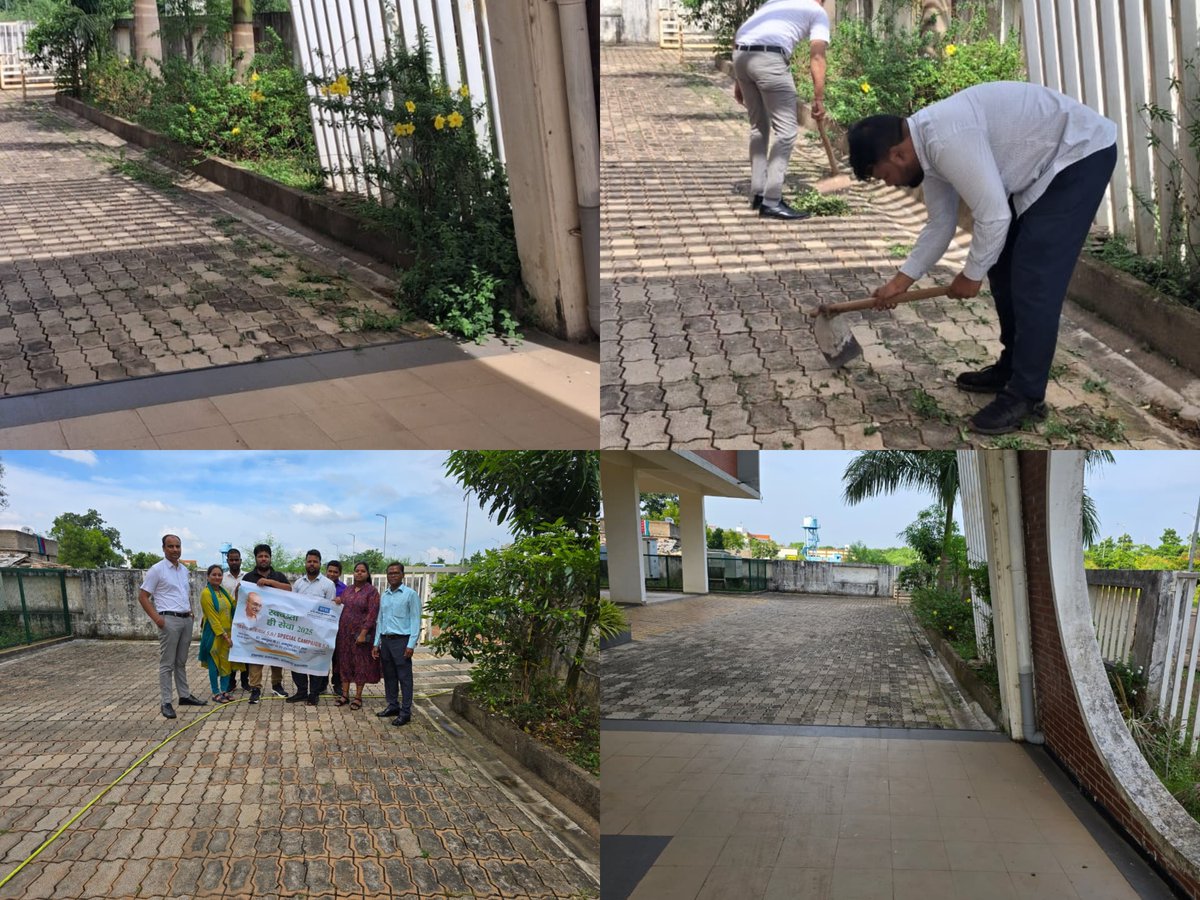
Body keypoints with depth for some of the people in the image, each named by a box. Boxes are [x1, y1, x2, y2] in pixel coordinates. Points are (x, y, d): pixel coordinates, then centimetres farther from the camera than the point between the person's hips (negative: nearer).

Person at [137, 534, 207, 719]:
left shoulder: (184, 570, 13)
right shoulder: (156, 569, -8)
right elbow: (143, 596, -7)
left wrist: (190, 610, 10)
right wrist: (156, 618, -15)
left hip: (186, 620, 7)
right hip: (169, 620, -7)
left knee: (181, 661, 15)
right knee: (167, 663, -3)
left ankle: (185, 695, 22)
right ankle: (166, 703, 0)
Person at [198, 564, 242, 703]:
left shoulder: (224, 591, 10)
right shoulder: (206, 593, -11)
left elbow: (234, 606, 8)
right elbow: (212, 618, -14)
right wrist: (224, 635, -17)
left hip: (228, 633, 7)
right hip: (214, 633, -6)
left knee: (227, 662, 9)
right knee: (214, 663, 2)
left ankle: (225, 691, 18)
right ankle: (216, 693, 9)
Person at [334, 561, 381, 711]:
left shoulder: (372, 591, -7)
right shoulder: (347, 590, 11)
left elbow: (372, 614, -13)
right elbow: (340, 607, 16)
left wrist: (363, 633, -18)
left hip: (360, 633, -5)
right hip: (345, 632, 5)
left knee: (360, 664, 2)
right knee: (345, 662, 9)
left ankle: (358, 697, 10)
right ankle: (345, 694, 17)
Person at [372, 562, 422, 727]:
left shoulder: (410, 594, -6)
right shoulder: (383, 596, 13)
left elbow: (415, 621, -9)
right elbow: (380, 620, 18)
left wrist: (411, 645, -15)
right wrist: (376, 643, 13)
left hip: (401, 640, -6)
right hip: (385, 640, 6)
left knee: (404, 677, -3)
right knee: (389, 676, 12)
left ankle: (405, 712, 1)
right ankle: (393, 706, 23)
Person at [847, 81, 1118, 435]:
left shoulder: (948, 139, -29)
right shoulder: (928, 143, 3)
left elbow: (993, 217, -27)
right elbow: (941, 224, 14)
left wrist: (971, 274, -10)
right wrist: (901, 280, 14)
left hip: (1081, 154, -10)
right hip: (1044, 161, 10)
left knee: (1034, 277, -12)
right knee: (1004, 268, 13)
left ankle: (1025, 395, -3)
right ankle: (1011, 368, 26)